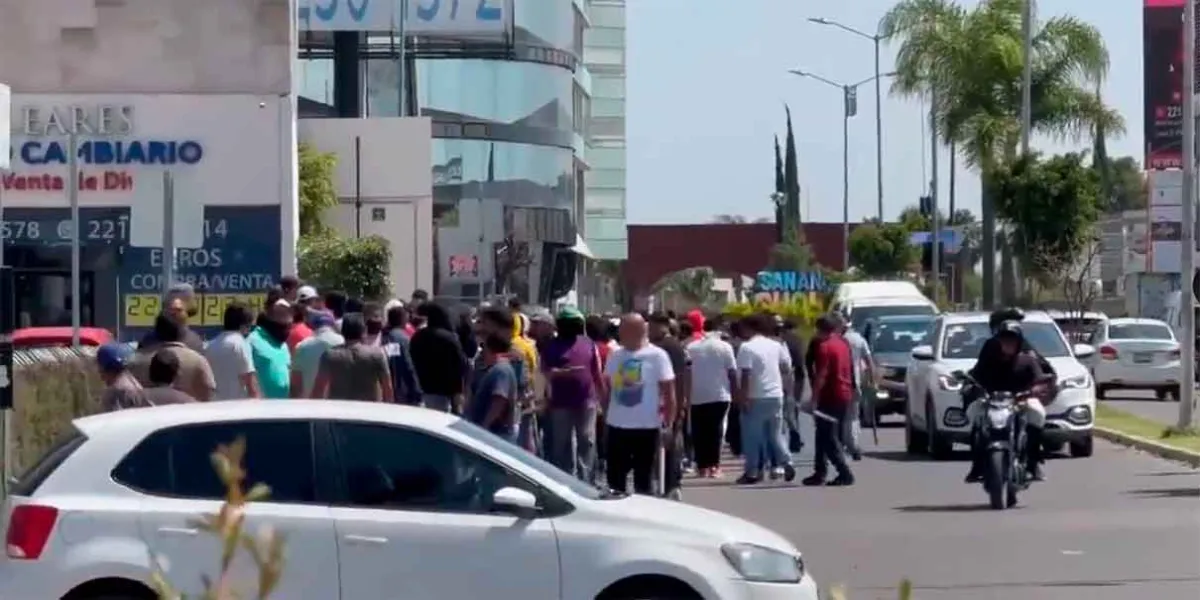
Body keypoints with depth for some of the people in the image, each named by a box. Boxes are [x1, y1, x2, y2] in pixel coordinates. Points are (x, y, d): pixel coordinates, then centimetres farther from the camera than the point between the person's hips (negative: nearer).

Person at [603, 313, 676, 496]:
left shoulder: (657, 356, -7)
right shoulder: (615, 355, 8)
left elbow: (669, 392, -7)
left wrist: (668, 423, -12)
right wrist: (606, 416, 12)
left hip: (647, 427, -5)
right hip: (616, 426, 5)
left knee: (643, 481, 4)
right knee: (614, 480, 9)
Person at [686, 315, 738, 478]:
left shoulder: (690, 347, 4)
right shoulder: (724, 347, -1)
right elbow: (732, 373, -3)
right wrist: (735, 394, 6)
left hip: (696, 396, 1)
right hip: (719, 395, -1)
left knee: (699, 432, 7)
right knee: (715, 430, 1)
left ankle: (702, 466, 6)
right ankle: (713, 465, -6)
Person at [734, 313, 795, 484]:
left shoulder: (746, 347, -10)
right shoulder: (776, 346, 9)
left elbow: (745, 375, -16)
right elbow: (786, 369, 11)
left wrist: (744, 398, -15)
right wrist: (787, 390, 21)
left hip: (755, 398, -6)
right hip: (776, 396, 6)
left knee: (752, 435, 2)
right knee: (775, 433, 15)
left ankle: (752, 472, 2)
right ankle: (785, 462, 1)